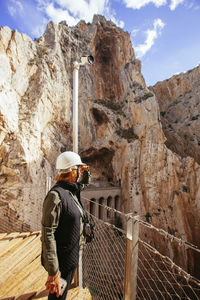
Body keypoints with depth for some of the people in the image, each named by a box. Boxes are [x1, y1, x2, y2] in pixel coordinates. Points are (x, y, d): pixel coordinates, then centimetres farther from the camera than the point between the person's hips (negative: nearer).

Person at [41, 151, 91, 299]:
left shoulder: (72, 190, -2)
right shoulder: (56, 195, -28)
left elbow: (85, 182, 20)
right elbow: (47, 235, -27)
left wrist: (86, 171, -1)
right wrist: (53, 272, -25)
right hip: (61, 260, -8)